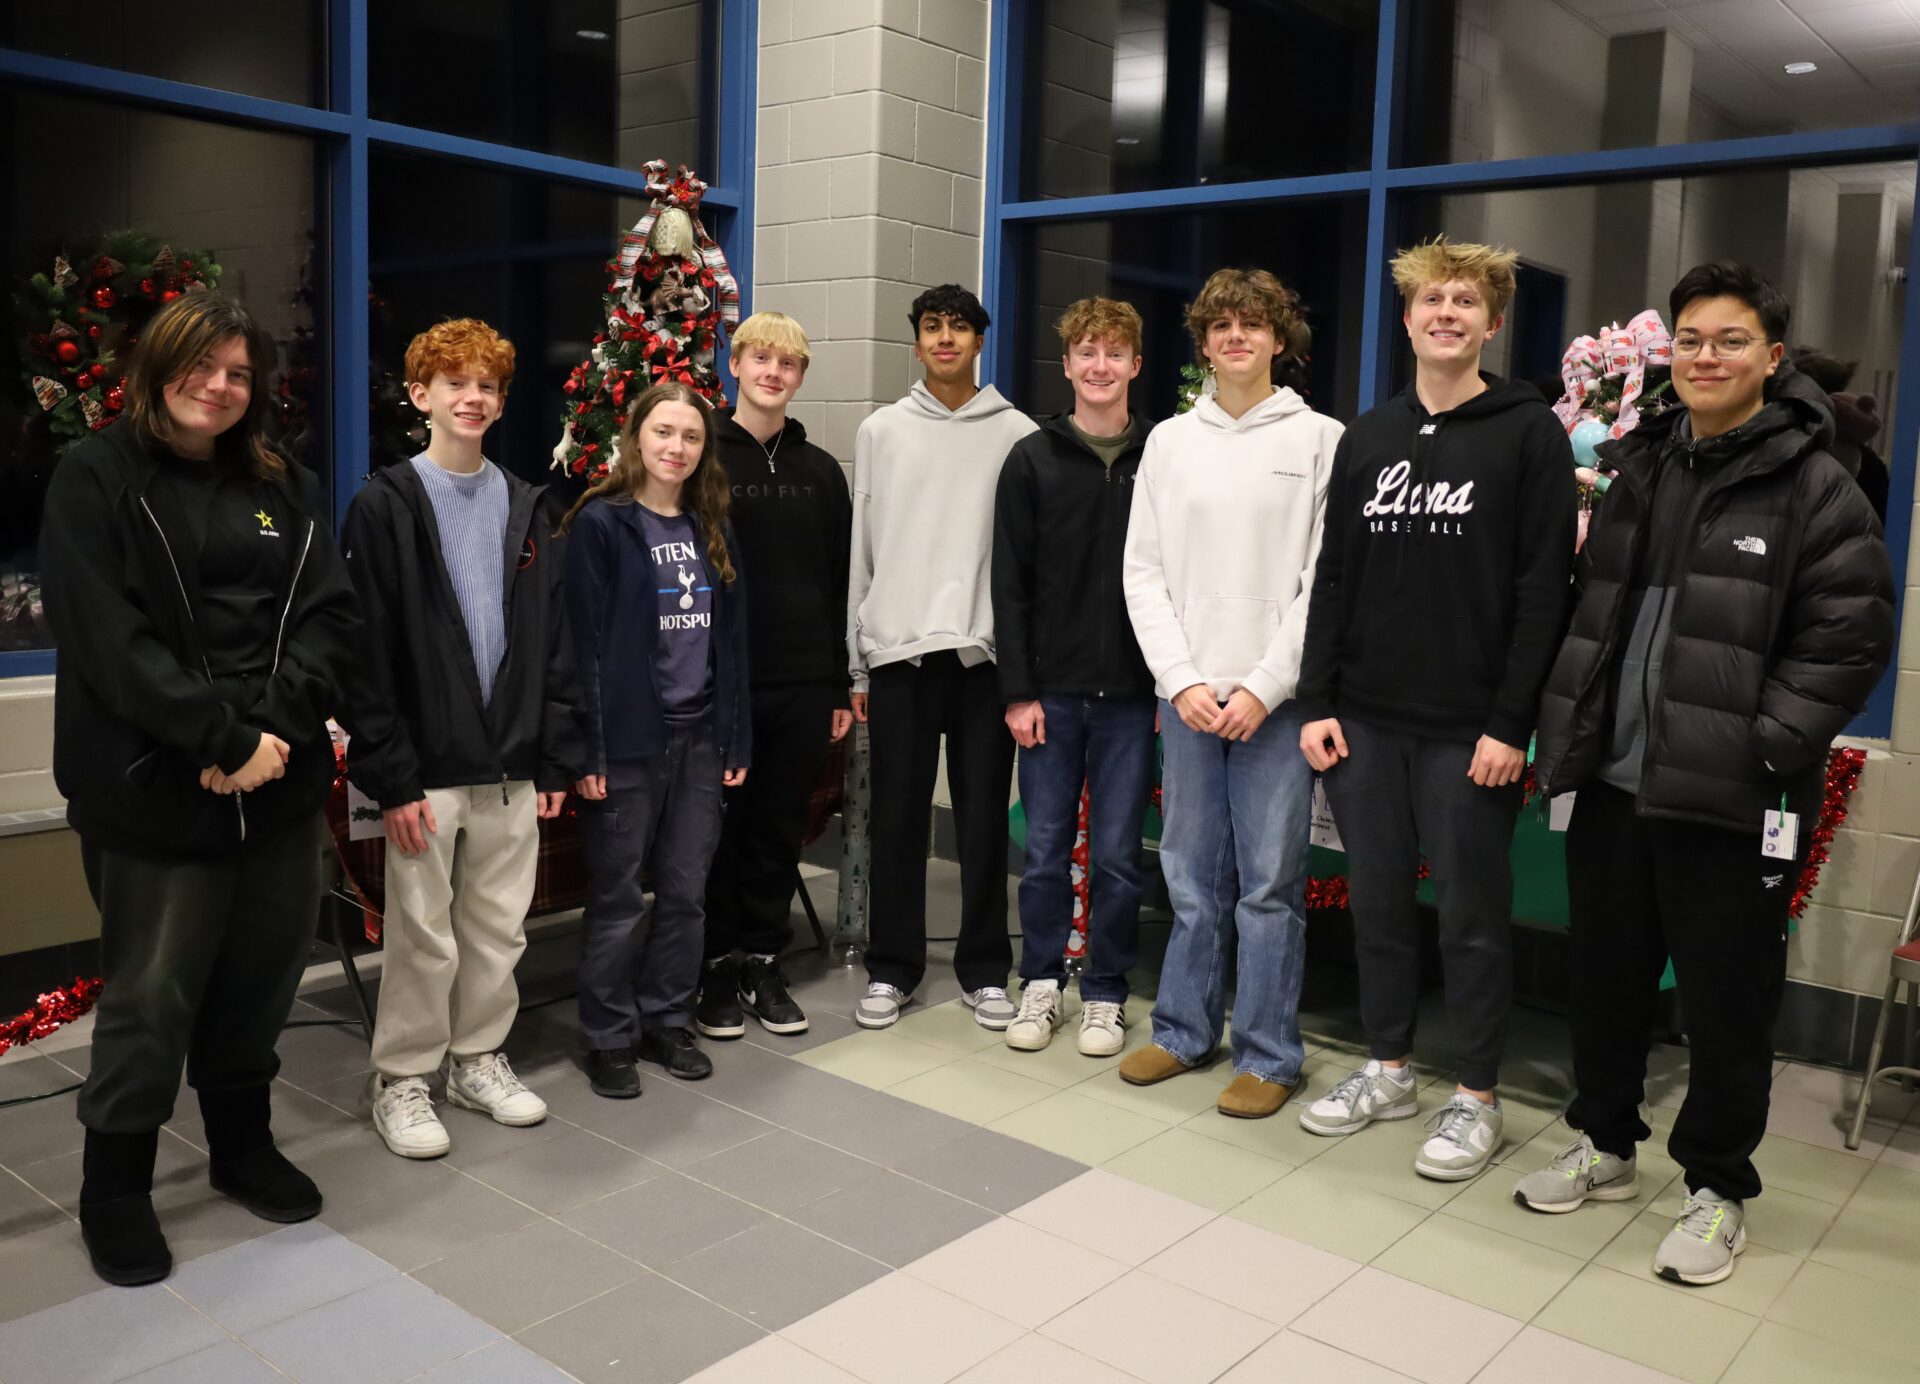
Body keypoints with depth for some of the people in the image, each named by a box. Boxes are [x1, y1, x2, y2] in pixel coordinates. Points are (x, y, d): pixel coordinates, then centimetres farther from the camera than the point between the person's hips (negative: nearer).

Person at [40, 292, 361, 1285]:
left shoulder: (281, 488, 11)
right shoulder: (95, 480, -3)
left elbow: (331, 616, 2)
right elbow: (108, 640, -13)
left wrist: (272, 725, -14)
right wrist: (230, 740, -19)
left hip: (281, 783, 5)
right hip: (155, 792, -4)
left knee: (261, 978, 14)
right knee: (151, 997, 5)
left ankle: (242, 1145, 36)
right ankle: (114, 1186, 26)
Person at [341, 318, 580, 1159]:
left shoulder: (527, 507, 9)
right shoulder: (386, 505, -4)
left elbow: (553, 639, 9)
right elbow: (369, 649, -9)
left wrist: (557, 757, 4)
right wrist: (391, 775, -14)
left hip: (513, 765, 4)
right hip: (428, 766, -4)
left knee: (500, 928, 13)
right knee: (423, 934, 4)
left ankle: (478, 1059, 30)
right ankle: (402, 1079, 21)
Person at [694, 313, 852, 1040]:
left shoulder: (820, 471, 11)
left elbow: (840, 582, 11)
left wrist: (841, 685, 7)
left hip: (802, 684, 3)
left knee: (781, 828, 8)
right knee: (720, 826, 4)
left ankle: (763, 960, 21)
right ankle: (717, 965, 17)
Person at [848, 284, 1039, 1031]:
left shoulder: (1017, 433, 5)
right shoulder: (881, 431, 9)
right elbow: (862, 549, 8)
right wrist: (857, 662, 4)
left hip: (987, 650, -1)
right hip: (899, 649, 1)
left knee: (984, 817, 5)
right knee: (898, 817, 5)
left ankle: (984, 969, 17)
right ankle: (892, 969, 17)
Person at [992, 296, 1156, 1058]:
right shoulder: (1033, 460, 3)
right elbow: (1010, 584, 1)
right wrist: (1018, 690, -5)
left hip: (1132, 694, 0)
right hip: (1051, 691, 0)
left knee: (1117, 853, 5)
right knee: (1046, 848, 8)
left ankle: (1105, 993, 20)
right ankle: (1041, 983, 23)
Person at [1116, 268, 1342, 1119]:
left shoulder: (1321, 440, 0)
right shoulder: (1170, 441, 10)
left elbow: (1326, 579, -6)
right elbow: (1144, 572, 6)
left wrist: (1264, 686, -12)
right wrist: (1183, 680, -4)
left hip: (1276, 697, -3)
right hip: (1187, 692, 3)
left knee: (1271, 881, 2)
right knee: (1191, 875, 11)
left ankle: (1267, 1054, 14)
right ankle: (1184, 1030, 25)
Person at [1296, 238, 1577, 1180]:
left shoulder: (1529, 433, -2)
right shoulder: (1368, 438, 12)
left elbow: (1544, 587, -8)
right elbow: (1334, 578, 11)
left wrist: (1511, 722, -14)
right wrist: (1317, 702, 4)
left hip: (1469, 729, -4)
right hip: (1365, 720, 5)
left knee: (1472, 912, 4)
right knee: (1377, 900, 12)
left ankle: (1476, 1097, 18)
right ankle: (1388, 1069, 28)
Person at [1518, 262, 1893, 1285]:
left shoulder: (1815, 488, -5)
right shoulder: (1637, 469, 11)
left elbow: (1850, 638, -9)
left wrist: (1762, 744, -16)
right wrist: (1570, 726, 6)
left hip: (1729, 798, -5)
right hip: (1613, 780, 5)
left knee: (1726, 1000, 6)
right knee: (1604, 977, 16)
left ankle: (1716, 1187, 24)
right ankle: (1604, 1145, 35)